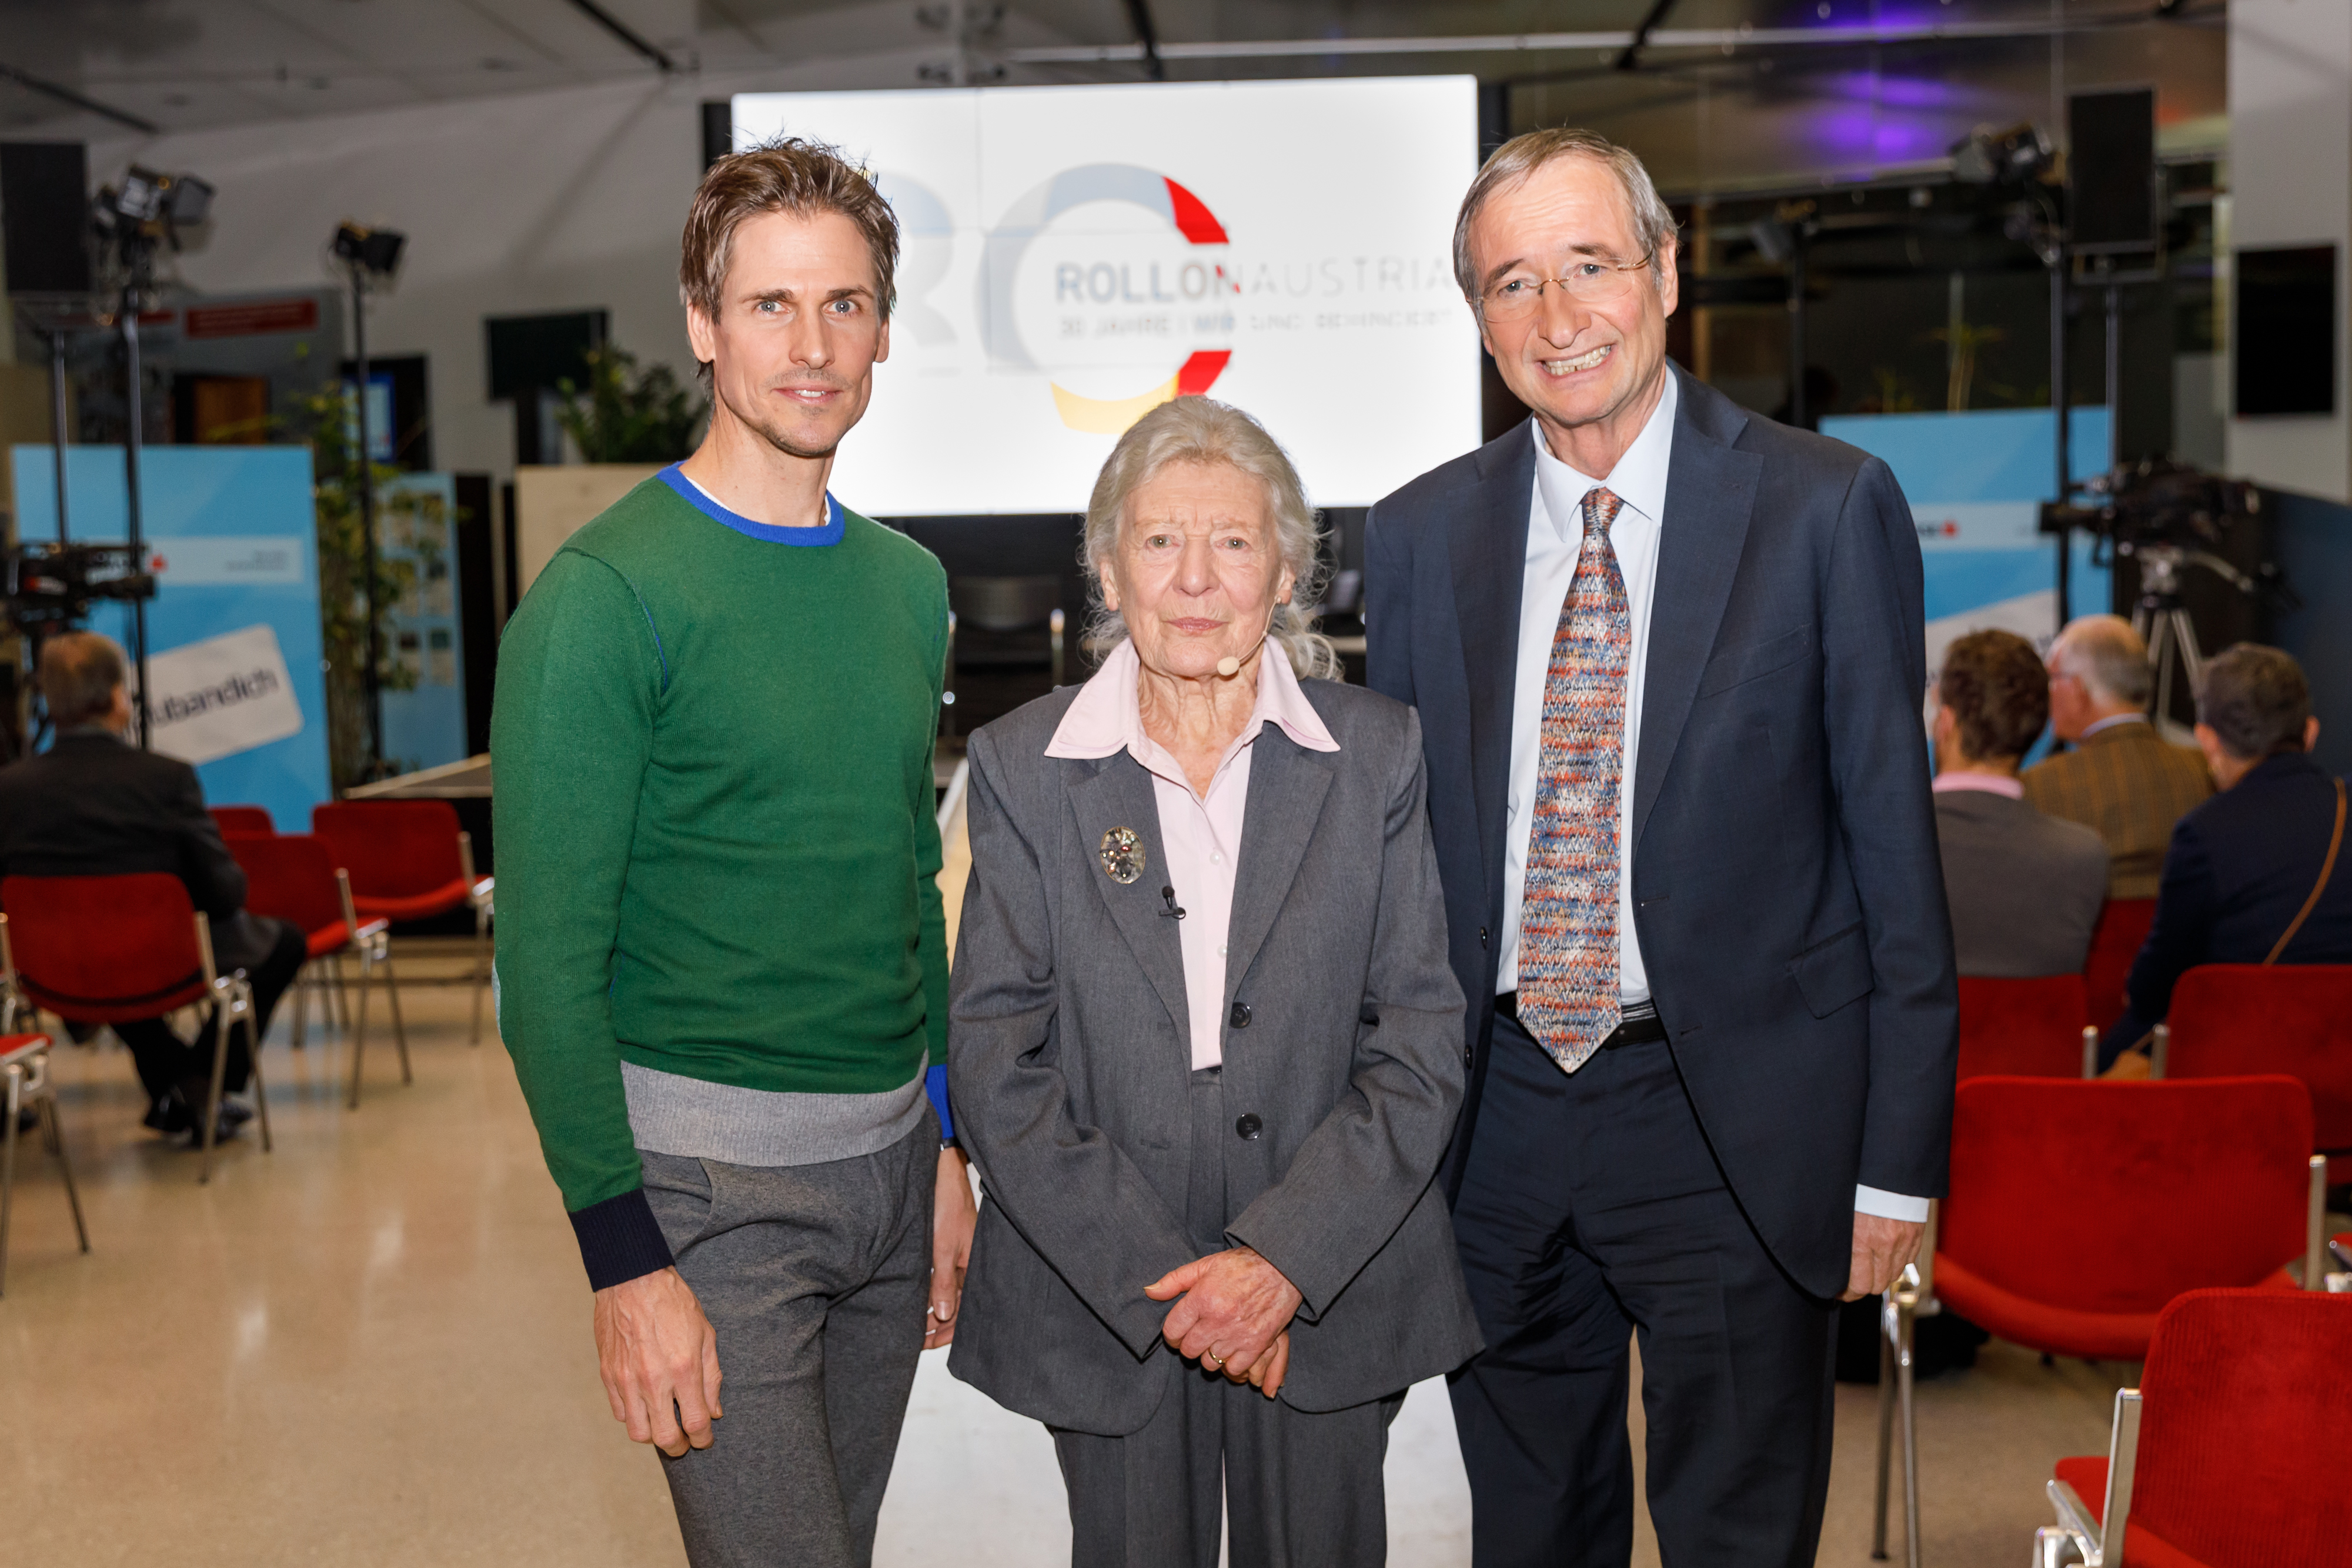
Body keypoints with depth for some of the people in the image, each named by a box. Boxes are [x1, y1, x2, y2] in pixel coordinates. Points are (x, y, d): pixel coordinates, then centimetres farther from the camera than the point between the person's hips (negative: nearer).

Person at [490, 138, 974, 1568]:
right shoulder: (608, 593, -12)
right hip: (710, 1166, -6)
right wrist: (627, 1259, -16)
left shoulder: (910, 586, 9)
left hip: (889, 1151, 6)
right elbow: (548, 956, -14)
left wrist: (946, 1141, 15)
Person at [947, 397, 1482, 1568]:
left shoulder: (1377, 754, -2)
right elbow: (994, 1061, -6)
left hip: (1330, 1286, 1)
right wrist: (1155, 1275, -13)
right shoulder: (1023, 765, -3)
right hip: (1103, 1297, 0)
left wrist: (1287, 1255, -14)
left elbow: (1420, 1044, -4)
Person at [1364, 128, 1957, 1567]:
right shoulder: (1420, 535, 4)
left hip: (1735, 1123, -3)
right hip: (1496, 1117, 4)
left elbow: (1894, 840, -5)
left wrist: (1898, 1159, -6)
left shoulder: (1828, 507, -6)